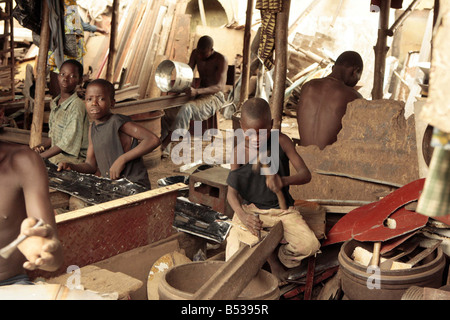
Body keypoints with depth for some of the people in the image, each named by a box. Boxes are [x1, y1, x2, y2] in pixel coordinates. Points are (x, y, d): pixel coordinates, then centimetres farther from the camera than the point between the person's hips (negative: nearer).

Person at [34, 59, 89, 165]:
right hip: (56, 154, 8)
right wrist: (42, 147, -1)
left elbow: (67, 142, -20)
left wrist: (40, 156, -17)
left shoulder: (77, 106, -17)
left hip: (73, 158, -8)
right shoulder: (54, 103, 10)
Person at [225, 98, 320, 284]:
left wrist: (283, 180, -38)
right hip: (250, 209, 0)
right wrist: (243, 216, -31)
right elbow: (232, 192, -10)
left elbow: (306, 174, -15)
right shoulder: (240, 150, -8)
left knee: (310, 245, -21)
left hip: (281, 208, 0)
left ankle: (280, 259, 10)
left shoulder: (281, 142, -9)